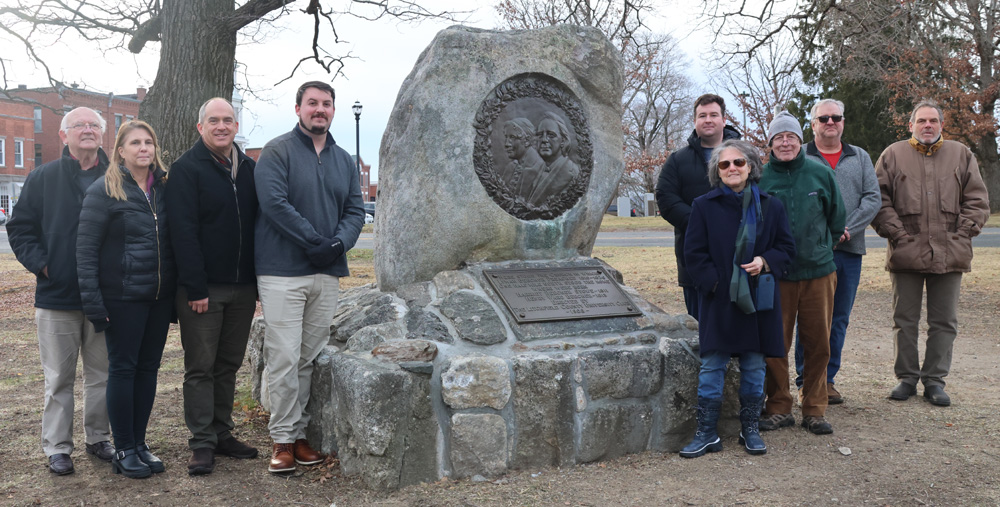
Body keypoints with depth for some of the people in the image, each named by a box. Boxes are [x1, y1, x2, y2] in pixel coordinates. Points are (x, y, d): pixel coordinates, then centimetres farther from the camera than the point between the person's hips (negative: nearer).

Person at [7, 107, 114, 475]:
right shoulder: (43, 178, 3)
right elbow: (19, 229, 5)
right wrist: (41, 265, -6)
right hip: (57, 296, -1)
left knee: (102, 374, 11)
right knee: (59, 378, 6)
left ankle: (98, 438, 25)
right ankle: (57, 447, 15)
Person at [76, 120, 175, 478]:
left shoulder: (164, 187, 9)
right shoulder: (104, 190, -7)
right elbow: (86, 248, -9)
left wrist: (177, 293, 9)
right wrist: (92, 300, -15)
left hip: (159, 296, 5)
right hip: (123, 297, -5)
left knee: (148, 368, 10)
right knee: (123, 368, 2)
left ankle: (139, 443, 21)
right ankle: (124, 450, 12)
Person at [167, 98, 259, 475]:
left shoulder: (248, 168, 12)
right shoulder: (186, 169, -6)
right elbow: (183, 232, -13)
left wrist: (260, 280, 10)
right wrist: (195, 287, -18)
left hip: (243, 288, 5)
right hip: (203, 288, -5)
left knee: (228, 365, 13)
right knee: (200, 367, 1)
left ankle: (223, 434, 23)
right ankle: (202, 443, 8)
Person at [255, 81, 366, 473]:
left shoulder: (343, 160, 16)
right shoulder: (277, 152, -3)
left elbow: (355, 209, 12)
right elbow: (274, 202, -14)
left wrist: (339, 243, -8)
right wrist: (315, 241, -17)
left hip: (327, 272, 6)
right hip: (283, 271, -5)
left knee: (311, 359, 9)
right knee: (284, 358, -6)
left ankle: (299, 433, 18)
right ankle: (282, 438, 3)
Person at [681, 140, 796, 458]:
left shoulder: (770, 207, 7)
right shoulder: (704, 206, 2)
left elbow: (787, 248, 9)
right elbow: (694, 254, 0)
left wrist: (765, 261, -11)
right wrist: (714, 284, -11)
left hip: (758, 299, 2)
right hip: (719, 301, -1)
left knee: (754, 367, 9)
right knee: (712, 366, 0)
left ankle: (750, 430, 23)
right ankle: (706, 434, 8)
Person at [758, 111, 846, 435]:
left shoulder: (821, 175, 3)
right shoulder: (761, 178, -1)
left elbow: (837, 218, 15)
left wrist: (821, 248, 14)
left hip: (818, 272, 1)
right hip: (776, 275, -1)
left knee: (818, 344, 6)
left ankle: (815, 410, 18)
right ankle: (779, 408, 16)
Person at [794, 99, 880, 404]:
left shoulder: (860, 158, 15)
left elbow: (873, 198, 6)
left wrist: (847, 229, -10)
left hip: (850, 251, 4)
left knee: (839, 318, 8)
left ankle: (828, 379, 17)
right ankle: (806, 380, 7)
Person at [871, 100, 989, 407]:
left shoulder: (961, 155, 11)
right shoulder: (893, 155, 7)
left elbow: (977, 199, 9)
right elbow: (880, 199, 2)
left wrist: (963, 232, -3)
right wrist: (895, 232, -7)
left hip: (949, 253, 1)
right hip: (906, 252, -1)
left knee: (944, 322, 6)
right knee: (905, 320, 5)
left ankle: (934, 380, 15)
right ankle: (907, 378, 16)